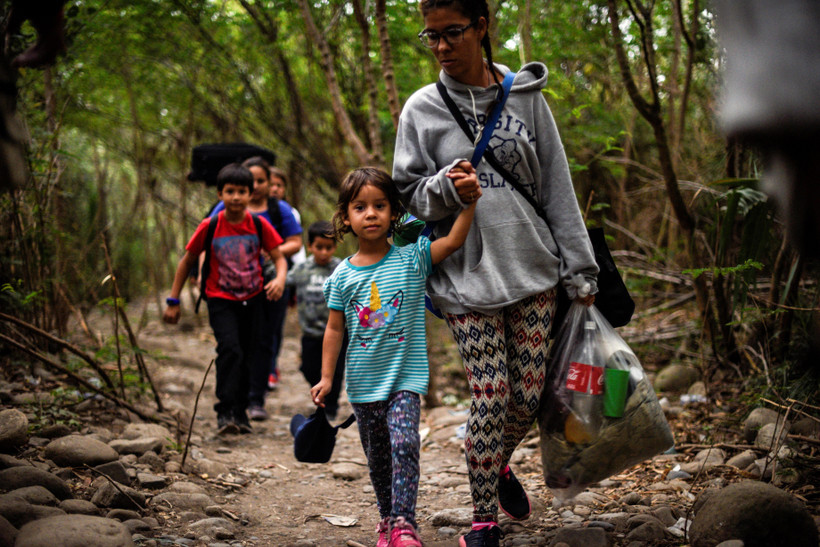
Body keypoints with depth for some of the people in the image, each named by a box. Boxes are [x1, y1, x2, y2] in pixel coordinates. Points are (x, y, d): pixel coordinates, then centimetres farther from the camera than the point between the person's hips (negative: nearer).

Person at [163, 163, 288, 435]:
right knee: (230, 350, -22)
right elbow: (187, 261, 1)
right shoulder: (210, 227, -9)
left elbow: (279, 257, -4)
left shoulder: (259, 225, -6)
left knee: (246, 357, 9)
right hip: (221, 300, -2)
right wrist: (173, 301, 0)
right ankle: (225, 412, -19)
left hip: (252, 300, 2)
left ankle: (240, 412, 26)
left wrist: (280, 279, -27)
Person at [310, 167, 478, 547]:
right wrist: (326, 377, 1)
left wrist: (470, 200, -28)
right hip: (363, 382, 3)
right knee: (377, 455, 13)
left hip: (405, 376, -3)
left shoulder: (411, 258, -4)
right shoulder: (343, 276, 0)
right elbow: (335, 329, 4)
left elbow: (453, 241, -15)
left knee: (404, 443, -20)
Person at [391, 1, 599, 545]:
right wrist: (447, 188, -17)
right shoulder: (422, 108, 2)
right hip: (468, 276, -2)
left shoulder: (526, 97, 5)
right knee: (491, 396, -5)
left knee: (529, 393, 4)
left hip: (532, 269, 2)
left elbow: (558, 187, 6)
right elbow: (410, 192, 5)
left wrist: (578, 270, 4)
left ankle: (500, 464, 36)